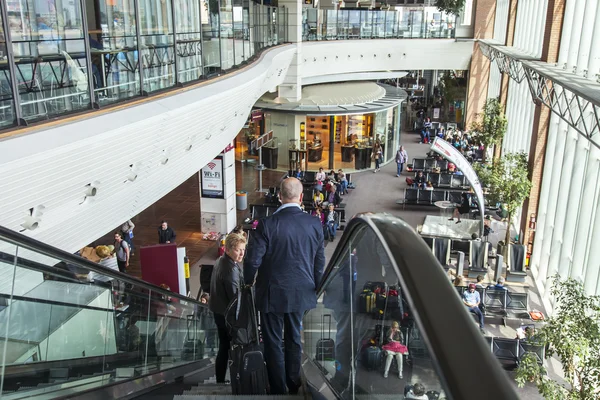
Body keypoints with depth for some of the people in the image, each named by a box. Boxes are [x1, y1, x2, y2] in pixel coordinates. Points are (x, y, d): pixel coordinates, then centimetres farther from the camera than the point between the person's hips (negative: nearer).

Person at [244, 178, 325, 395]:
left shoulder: (267, 224, -18)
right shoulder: (314, 224, -7)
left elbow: (253, 260, -14)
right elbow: (320, 262, 0)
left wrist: (249, 281, 6)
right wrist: (315, 287, 16)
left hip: (272, 294, -3)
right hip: (301, 293, 4)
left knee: (274, 343, 11)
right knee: (294, 339, 20)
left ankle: (278, 390, 21)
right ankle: (294, 386, 33)